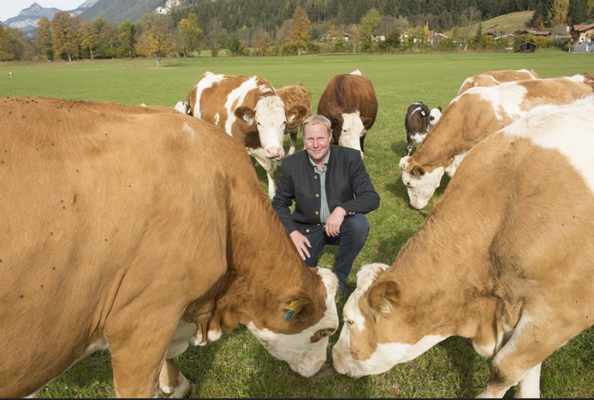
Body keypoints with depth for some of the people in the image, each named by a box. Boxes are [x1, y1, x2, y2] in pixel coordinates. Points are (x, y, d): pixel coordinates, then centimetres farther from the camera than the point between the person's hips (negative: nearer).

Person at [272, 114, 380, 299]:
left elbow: (372, 198, -16)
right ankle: (308, 258, 19)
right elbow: (279, 203, 2)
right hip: (307, 228, 0)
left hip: (339, 225, 0)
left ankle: (339, 277, -7)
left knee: (359, 224, -33)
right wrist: (293, 232, -15)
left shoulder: (350, 158, -12)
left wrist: (341, 210, -34)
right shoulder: (291, 164, -8)